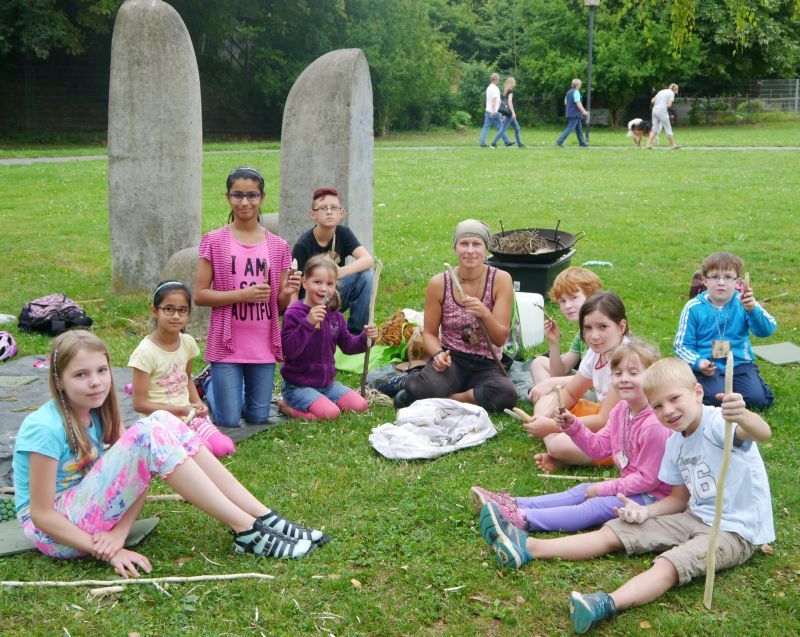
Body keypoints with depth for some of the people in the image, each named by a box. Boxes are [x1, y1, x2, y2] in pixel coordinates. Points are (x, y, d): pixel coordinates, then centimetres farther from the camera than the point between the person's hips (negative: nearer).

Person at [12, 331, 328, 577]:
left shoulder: (97, 413, 2)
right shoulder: (46, 429, -22)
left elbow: (136, 469, -4)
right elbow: (41, 515, -21)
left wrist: (120, 531, -21)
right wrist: (107, 552, -22)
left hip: (90, 508, 8)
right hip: (58, 532, -7)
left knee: (164, 422, -10)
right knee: (149, 435, -27)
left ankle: (263, 518, -13)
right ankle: (246, 530, -24)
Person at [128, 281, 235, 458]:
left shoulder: (188, 342, 1)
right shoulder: (146, 351, -17)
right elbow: (139, 404, -15)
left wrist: (198, 403, -1)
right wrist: (179, 410, -17)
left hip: (189, 415, 6)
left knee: (224, 448, -16)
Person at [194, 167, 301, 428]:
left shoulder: (278, 246, 3)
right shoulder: (214, 242, -5)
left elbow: (280, 305, 7)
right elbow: (199, 295, -7)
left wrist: (288, 292, -16)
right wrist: (243, 294, -19)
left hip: (263, 346, 3)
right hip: (226, 345, -3)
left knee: (258, 418, 10)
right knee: (229, 421, 1)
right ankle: (212, 387, 32)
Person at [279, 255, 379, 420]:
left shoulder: (335, 316, 6)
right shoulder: (294, 314, -15)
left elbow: (348, 346, 16)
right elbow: (289, 351, -25)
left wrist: (365, 338, -5)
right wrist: (308, 323, -35)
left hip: (326, 382, 7)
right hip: (298, 386, -7)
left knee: (360, 406, -4)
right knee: (330, 413, -26)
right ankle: (288, 406, -2)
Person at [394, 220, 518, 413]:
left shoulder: (500, 280, -4)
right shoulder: (439, 284, -2)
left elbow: (500, 339, -7)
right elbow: (429, 332, 7)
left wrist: (484, 314, -28)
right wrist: (438, 354, -16)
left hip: (486, 365, 1)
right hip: (451, 359, -1)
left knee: (507, 394, -34)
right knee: (423, 389, -35)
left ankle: (448, 399, -12)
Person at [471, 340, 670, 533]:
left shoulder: (653, 425, -26)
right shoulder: (621, 409, 4)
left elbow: (647, 479, -23)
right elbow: (598, 447, 11)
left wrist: (603, 489, -16)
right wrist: (572, 426, -5)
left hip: (651, 496, -10)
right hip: (629, 485, 10)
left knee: (598, 506, -21)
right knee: (581, 491, 2)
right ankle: (515, 504, -2)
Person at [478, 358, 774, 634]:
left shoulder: (717, 423, -20)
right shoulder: (675, 443, 7)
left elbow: (762, 433, -41)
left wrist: (742, 416, -64)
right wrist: (645, 511, -3)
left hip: (736, 529, -8)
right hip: (696, 517, 8)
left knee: (669, 564, -34)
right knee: (613, 533, 0)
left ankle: (606, 605, -56)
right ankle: (528, 548, -3)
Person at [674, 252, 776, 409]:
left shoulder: (743, 302, -1)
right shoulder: (693, 308, -4)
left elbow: (767, 330, -15)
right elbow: (681, 345, 0)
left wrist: (752, 309, -34)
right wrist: (698, 362, -19)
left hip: (740, 364, 2)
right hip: (708, 366, -2)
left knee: (759, 399, -18)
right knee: (718, 399, -27)